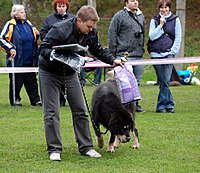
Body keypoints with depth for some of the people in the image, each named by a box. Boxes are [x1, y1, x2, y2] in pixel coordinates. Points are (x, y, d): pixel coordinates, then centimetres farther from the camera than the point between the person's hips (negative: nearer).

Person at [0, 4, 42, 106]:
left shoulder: (28, 23, 14)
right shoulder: (10, 25, -4)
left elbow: (33, 39, 28)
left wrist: (36, 34, 6)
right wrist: (10, 48, -14)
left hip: (30, 61, 5)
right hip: (17, 61, -5)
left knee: (32, 81, 6)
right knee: (16, 82, 2)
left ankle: (35, 100, 10)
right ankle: (15, 100, 13)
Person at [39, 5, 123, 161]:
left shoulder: (91, 33, -9)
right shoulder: (60, 30, -28)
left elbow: (98, 50, 8)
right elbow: (43, 49, -23)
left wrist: (112, 60, -7)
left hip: (70, 73, 5)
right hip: (49, 73, -5)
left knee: (80, 111, 2)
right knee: (51, 113, -6)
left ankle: (86, 147, 10)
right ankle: (54, 149, 1)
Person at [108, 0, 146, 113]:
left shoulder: (141, 16, 16)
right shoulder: (120, 16, -5)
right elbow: (112, 33, -6)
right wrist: (113, 51, -8)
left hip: (139, 55, 7)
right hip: (124, 54, -7)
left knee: (137, 81, 10)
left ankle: (135, 104, 18)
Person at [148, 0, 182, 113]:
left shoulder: (175, 20, 8)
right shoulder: (154, 20, 11)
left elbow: (178, 38, 6)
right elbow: (152, 36, 0)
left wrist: (173, 51, -3)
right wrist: (161, 25, -6)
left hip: (168, 54, -2)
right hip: (156, 54, 2)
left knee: (166, 81, -11)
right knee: (162, 81, 3)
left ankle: (161, 106, -6)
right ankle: (169, 104, 11)